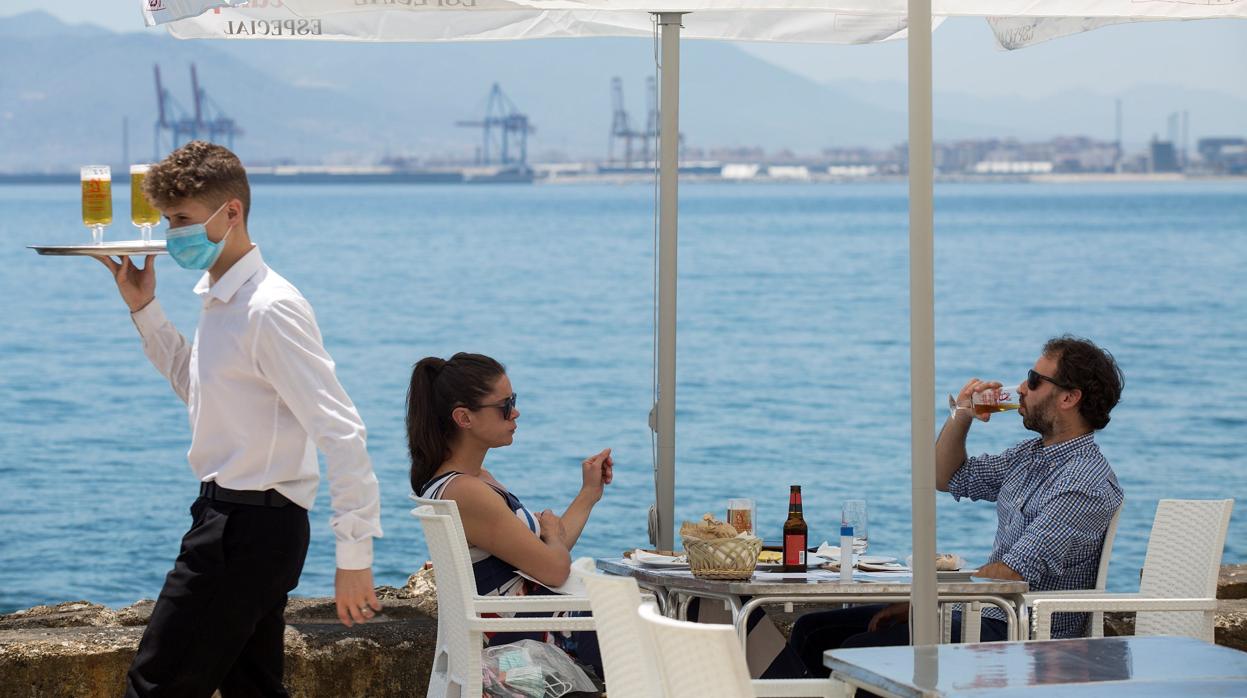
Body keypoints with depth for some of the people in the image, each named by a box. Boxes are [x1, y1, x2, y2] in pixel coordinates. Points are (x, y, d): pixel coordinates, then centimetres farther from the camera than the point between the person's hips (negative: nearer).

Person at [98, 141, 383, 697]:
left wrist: (354, 554, -24)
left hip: (249, 527, -10)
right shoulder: (221, 299, 11)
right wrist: (144, 311, 20)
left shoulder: (270, 308, -20)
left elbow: (340, 431, -23)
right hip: (226, 517, 10)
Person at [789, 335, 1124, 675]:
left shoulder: (1085, 483, -16)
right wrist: (961, 416, 11)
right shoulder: (1032, 454, 16)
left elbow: (1009, 576, -21)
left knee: (858, 652, -29)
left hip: (1014, 633, -10)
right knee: (812, 630, -1)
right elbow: (946, 478, 29)